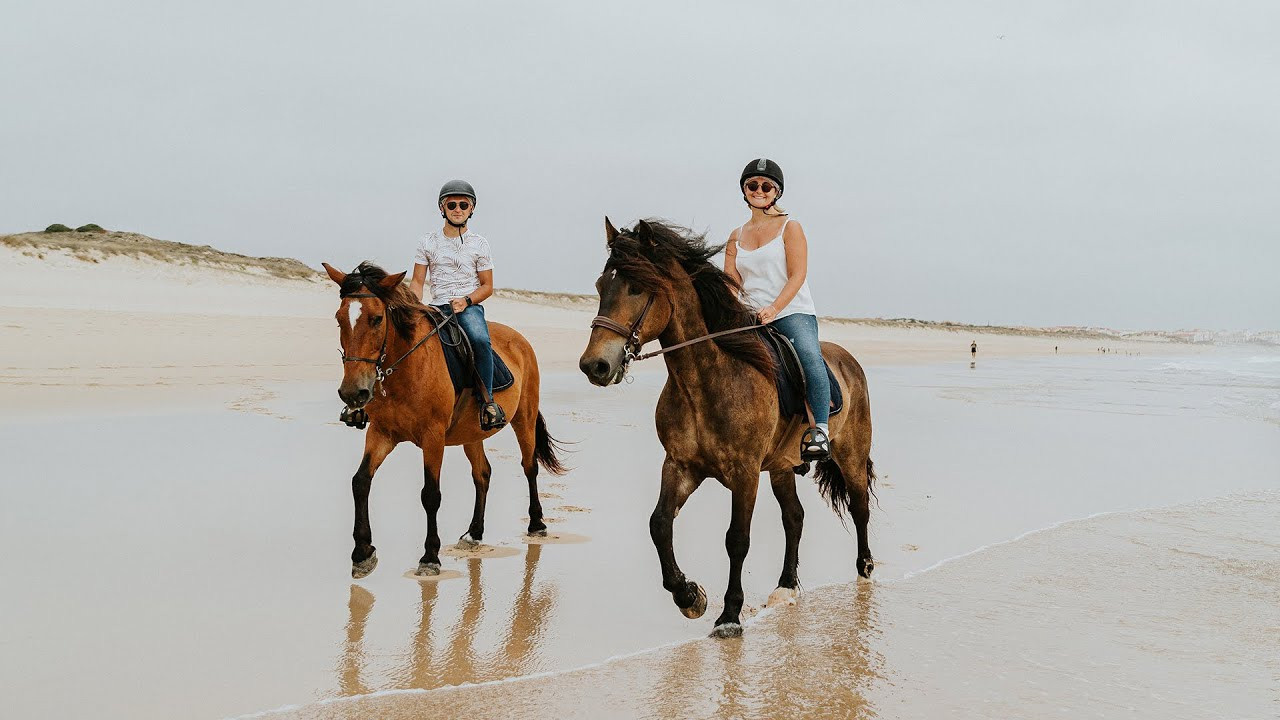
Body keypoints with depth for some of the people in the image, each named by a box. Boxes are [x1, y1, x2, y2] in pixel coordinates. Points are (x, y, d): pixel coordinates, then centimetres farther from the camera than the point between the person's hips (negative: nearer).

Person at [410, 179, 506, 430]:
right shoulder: (428, 242, 10)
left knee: (480, 339, -35)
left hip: (469, 306, -2)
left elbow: (487, 286, 7)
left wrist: (466, 300, -12)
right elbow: (417, 282, 9)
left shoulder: (479, 244, 7)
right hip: (437, 307, 2)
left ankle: (487, 400, -26)